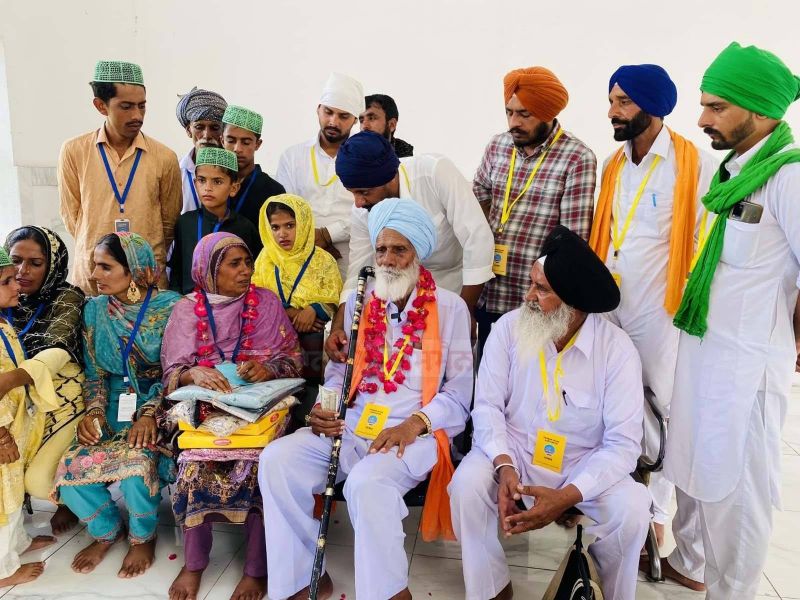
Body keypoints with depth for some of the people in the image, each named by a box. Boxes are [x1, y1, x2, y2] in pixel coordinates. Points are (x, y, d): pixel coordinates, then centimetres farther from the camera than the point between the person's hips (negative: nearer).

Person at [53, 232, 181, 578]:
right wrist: (94, 410, -9)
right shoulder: (95, 309, 5)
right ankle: (107, 530, 15)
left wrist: (150, 413, -23)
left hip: (158, 404, -4)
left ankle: (143, 536, 3)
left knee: (137, 462, -30)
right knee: (71, 468, -18)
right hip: (114, 405, 5)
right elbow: (93, 372, 9)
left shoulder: (169, 307, -9)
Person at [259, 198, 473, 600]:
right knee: (277, 459, -19)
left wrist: (416, 423, -17)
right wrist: (325, 406, -4)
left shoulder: (450, 307, 2)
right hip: (353, 426, 5)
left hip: (417, 433, -4)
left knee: (367, 482, -34)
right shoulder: (359, 302, 14)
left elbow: (460, 391, -2)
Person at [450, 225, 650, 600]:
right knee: (467, 484, -26)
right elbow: (488, 404, -9)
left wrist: (568, 496, -29)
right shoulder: (508, 327, -12)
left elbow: (623, 442, -17)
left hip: (585, 464, 0)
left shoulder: (617, 349, -16)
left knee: (632, 510, -25)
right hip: (513, 451, 1)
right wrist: (504, 466, -26)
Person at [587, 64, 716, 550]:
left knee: (661, 411, 8)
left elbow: (708, 243, -8)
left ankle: (656, 507, 26)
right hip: (607, 304, 5)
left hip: (660, 310, -5)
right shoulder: (613, 165, 9)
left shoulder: (696, 165, -9)